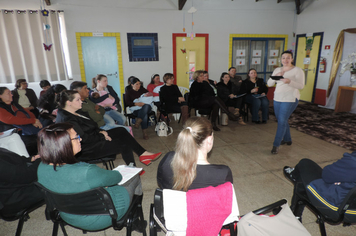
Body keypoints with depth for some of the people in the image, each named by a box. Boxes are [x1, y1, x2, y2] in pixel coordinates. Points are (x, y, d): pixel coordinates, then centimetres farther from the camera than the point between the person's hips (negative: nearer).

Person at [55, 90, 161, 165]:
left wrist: (100, 132, -2)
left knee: (121, 131, 2)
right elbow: (84, 139, -25)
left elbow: (91, 126, 16)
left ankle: (143, 154, 5)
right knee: (124, 143, -9)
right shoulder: (66, 120, -24)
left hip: (93, 138, 10)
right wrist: (103, 136, -13)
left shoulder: (76, 112, 8)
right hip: (86, 150, -10)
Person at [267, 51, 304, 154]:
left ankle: (276, 145, -5)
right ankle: (287, 139, 34)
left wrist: (290, 81, -31)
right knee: (282, 120, 14)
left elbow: (301, 86, -15)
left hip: (290, 99, -6)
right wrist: (276, 76, -16)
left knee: (282, 121, -11)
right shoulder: (277, 70, 9)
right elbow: (269, 84, 3)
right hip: (277, 98, 6)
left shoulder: (297, 70, -6)